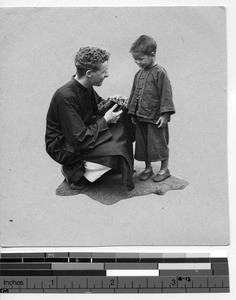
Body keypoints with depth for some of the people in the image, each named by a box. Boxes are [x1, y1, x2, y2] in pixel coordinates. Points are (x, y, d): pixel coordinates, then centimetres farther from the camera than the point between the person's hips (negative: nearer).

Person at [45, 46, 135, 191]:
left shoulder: (86, 87, -5)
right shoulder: (66, 97, -31)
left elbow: (98, 105, 17)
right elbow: (80, 140, -31)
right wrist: (105, 120, -20)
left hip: (83, 133, 9)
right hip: (63, 147, -9)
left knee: (124, 119, -2)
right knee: (115, 150, -25)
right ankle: (73, 171, -3)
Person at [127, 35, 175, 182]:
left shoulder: (159, 73, -13)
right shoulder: (139, 74, 9)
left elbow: (166, 94, -15)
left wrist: (165, 114, -18)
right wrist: (132, 112, 14)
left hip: (156, 118, -7)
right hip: (140, 117, 7)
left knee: (159, 143, 5)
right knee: (143, 143, 13)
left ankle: (164, 169, 20)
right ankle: (148, 168, 29)